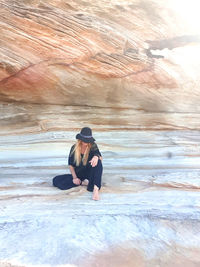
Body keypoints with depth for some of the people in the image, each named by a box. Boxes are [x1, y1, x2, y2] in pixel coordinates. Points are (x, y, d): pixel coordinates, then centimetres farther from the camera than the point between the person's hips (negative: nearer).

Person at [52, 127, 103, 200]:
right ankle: (83, 182, -19)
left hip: (89, 174, -2)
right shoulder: (74, 148, -1)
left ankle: (96, 189, -43)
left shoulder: (93, 146, -6)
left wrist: (96, 157, -44)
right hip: (78, 175, 2)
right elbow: (71, 165, 6)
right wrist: (74, 177, -9)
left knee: (97, 162, -33)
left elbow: (100, 158, -19)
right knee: (56, 181, -18)